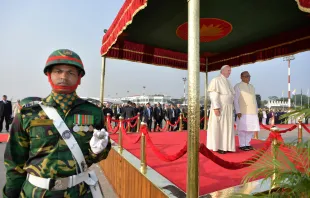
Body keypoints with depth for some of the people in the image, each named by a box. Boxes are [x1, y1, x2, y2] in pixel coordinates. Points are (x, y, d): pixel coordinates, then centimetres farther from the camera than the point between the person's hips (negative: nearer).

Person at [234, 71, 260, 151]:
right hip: (243, 113, -6)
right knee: (243, 129, -4)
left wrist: (256, 111, 14)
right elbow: (236, 100, -7)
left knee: (251, 129, 8)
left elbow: (254, 100, 21)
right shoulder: (238, 86, -2)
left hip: (252, 112, 7)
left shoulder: (252, 87, 19)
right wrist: (238, 112, -15)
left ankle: (247, 144, 20)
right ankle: (242, 145, 6)